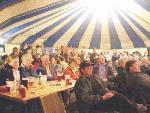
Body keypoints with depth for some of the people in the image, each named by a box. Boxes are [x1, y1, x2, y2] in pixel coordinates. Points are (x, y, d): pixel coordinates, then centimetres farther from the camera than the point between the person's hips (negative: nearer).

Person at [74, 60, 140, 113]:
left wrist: (108, 92, -1)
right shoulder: (80, 82, -9)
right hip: (95, 104, -8)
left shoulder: (93, 76, 17)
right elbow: (86, 98, -20)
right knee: (119, 98, -23)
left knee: (119, 97, -17)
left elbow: (103, 88, 22)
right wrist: (103, 97, -23)